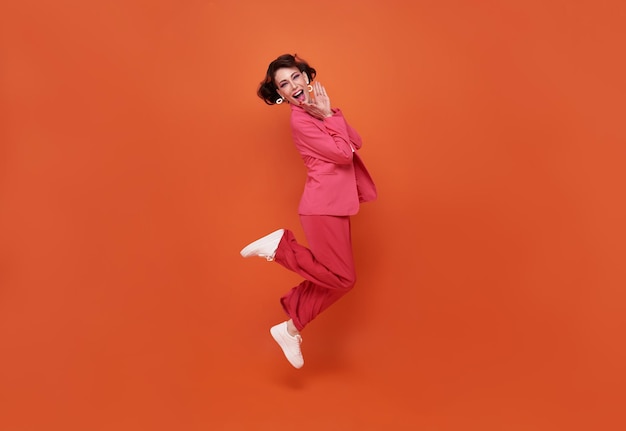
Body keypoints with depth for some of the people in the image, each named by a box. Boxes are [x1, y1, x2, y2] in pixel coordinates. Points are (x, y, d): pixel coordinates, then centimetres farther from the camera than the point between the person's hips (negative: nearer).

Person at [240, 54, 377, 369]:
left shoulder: (317, 110, 15)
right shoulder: (300, 121, -12)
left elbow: (356, 142, 5)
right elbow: (343, 154, -16)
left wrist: (329, 113, -6)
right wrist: (330, 115, -11)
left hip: (333, 205, 9)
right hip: (323, 207, -9)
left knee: (329, 276, 11)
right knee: (342, 278, -3)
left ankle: (290, 328, 20)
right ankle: (279, 244, 2)